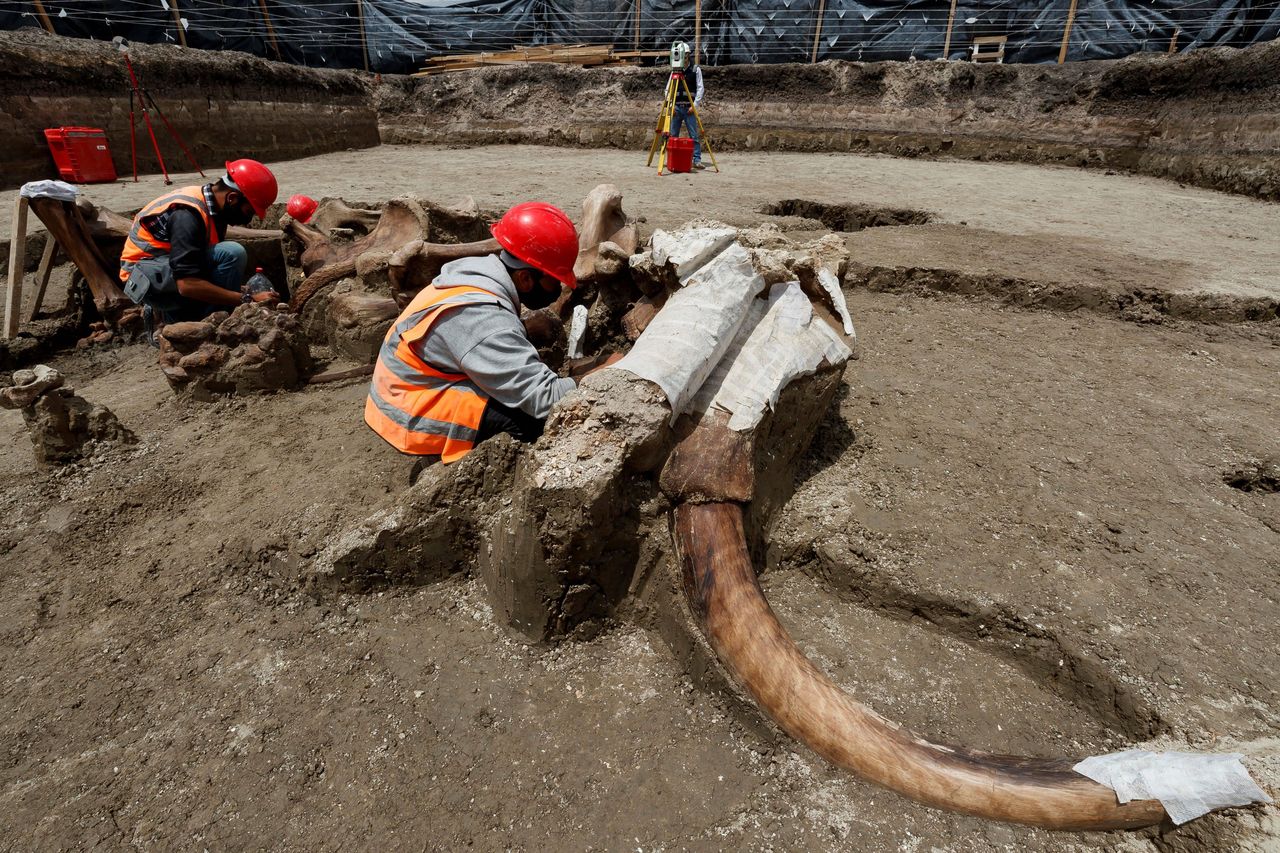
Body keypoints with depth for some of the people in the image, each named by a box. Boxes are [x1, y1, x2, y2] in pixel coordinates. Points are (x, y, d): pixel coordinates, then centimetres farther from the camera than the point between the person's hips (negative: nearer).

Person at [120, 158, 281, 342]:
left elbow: (215, 265, 9)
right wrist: (248, 299, -34)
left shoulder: (214, 207, 1)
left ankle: (166, 316, 15)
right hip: (145, 276, -9)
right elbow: (187, 285, -33)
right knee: (232, 254, -28)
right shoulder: (188, 214, -26)